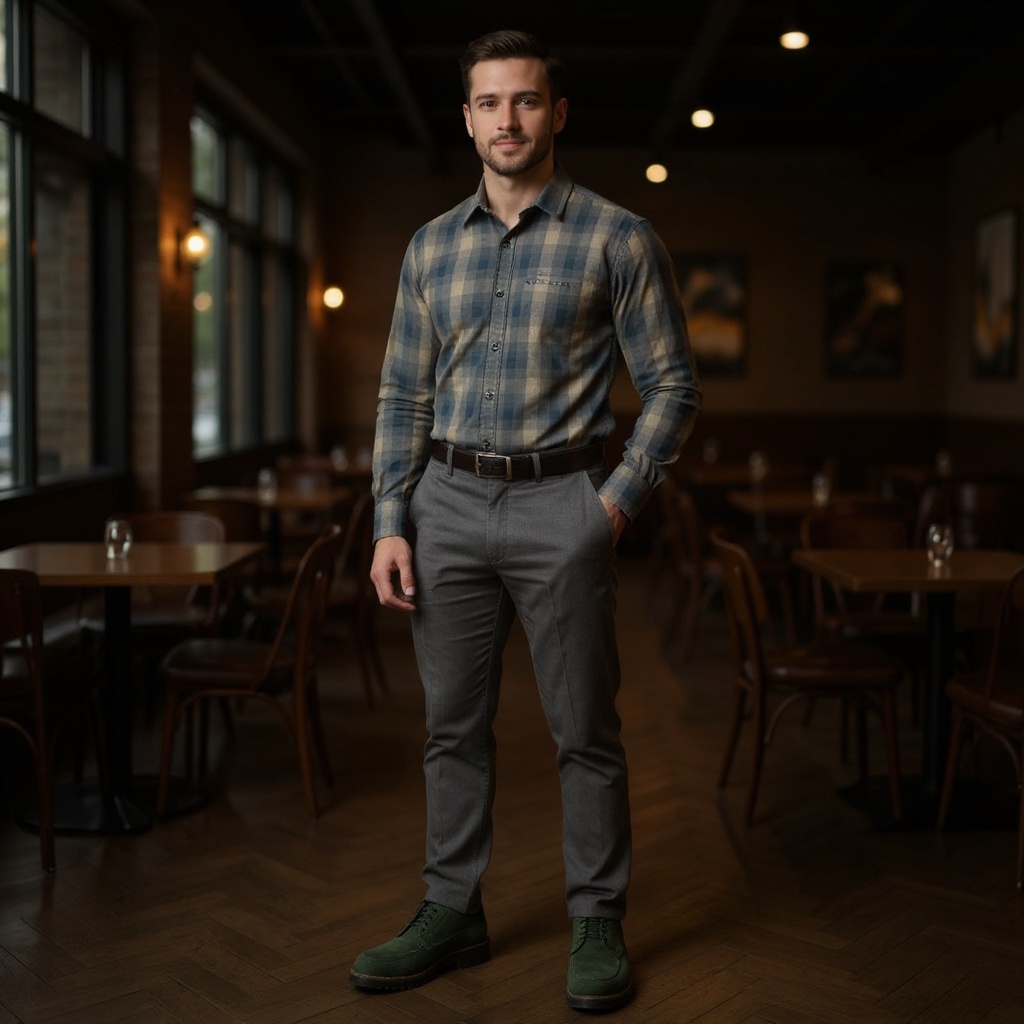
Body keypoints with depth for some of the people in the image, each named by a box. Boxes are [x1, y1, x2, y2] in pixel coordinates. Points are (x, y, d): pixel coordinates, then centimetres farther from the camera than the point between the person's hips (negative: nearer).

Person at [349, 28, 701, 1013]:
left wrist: (617, 501, -9)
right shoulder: (431, 247, 11)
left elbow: (672, 387, 0)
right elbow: (402, 397, 11)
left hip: (559, 503, -4)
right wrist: (389, 524, 3)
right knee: (452, 725, 11)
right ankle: (451, 912, 25)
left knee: (584, 730, 4)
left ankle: (597, 923, 20)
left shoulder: (616, 238, 0)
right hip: (447, 502, 4)